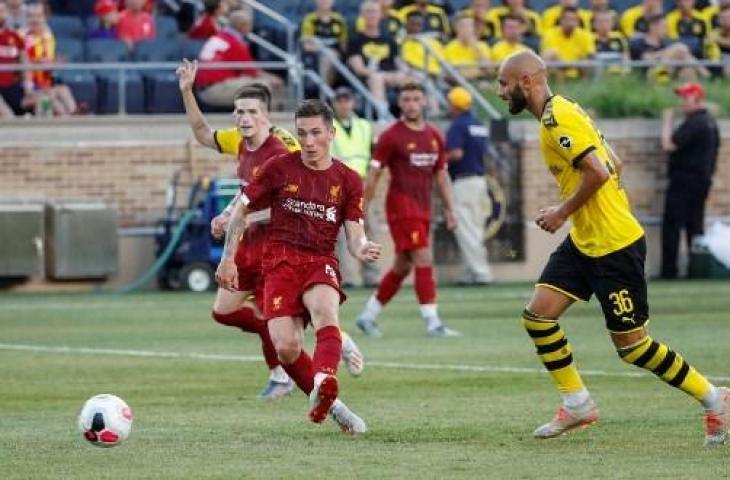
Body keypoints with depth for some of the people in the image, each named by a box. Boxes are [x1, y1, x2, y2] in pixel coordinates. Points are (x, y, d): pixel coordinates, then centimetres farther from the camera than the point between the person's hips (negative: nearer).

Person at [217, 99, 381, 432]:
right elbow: (241, 209, 13)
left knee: (325, 309, -36)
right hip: (281, 261, 0)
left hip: (321, 261, 0)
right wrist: (228, 259, 8)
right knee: (286, 348, -18)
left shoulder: (347, 180, 7)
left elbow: (354, 236, 3)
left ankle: (324, 384, -58)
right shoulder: (280, 168, 4)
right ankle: (329, 405, 1)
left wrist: (363, 251, -21)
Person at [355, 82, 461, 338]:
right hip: (401, 208, -7)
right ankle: (432, 322, -15)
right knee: (424, 261, -14)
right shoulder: (391, 136, -6)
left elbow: (441, 175, 18)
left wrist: (449, 209, 12)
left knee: (402, 267, 11)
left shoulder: (435, 136, 11)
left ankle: (368, 315, 22)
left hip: (423, 210, 7)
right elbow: (373, 175, -5)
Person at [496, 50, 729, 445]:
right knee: (538, 315, 0)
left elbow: (598, 171, -26)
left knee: (631, 345, -3)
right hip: (583, 242, 10)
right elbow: (614, 165, 17)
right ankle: (578, 404, 10)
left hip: (615, 245, -10)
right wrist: (567, 211, 13)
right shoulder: (559, 113, 12)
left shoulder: (557, 117, -17)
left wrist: (562, 212, -14)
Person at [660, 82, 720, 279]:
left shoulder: (693, 123, -17)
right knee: (695, 225, 13)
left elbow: (669, 145, -21)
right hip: (703, 179, 10)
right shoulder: (711, 122, 14)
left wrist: (667, 122, -9)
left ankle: (669, 272, -10)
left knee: (671, 226, -8)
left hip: (684, 181, -10)